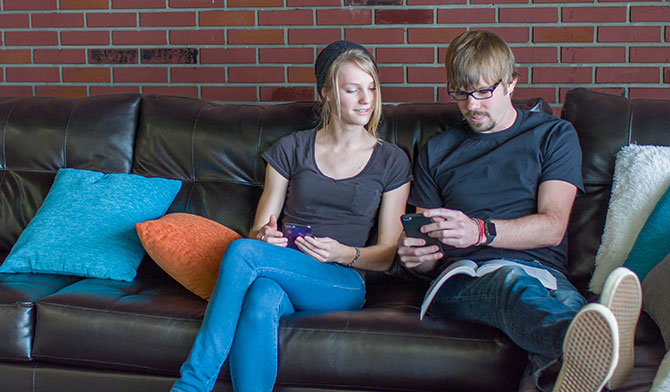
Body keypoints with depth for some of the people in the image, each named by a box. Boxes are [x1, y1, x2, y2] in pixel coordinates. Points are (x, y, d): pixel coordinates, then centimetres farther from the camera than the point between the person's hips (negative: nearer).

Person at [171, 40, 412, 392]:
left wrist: (343, 253, -12)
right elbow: (259, 229, 16)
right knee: (261, 300, -39)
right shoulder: (291, 149, 16)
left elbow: (388, 255, 9)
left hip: (343, 284, -2)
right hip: (281, 274, 2)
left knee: (241, 252, -31)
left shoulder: (392, 162, 12)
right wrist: (263, 236, -10)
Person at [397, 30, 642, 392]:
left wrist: (480, 230, -15)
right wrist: (415, 256, -5)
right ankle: (580, 349, -74)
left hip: (541, 268, 1)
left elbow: (551, 227, 3)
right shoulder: (436, 152, 25)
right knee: (513, 279, -41)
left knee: (567, 300, -41)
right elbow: (426, 247, 22)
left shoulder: (554, 135, 18)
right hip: (461, 277, 0)